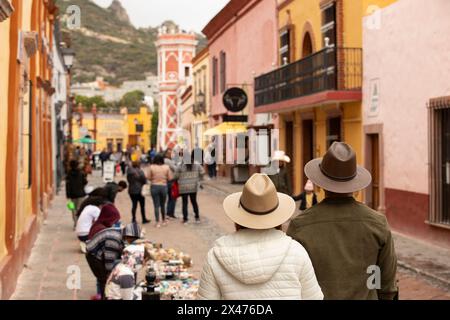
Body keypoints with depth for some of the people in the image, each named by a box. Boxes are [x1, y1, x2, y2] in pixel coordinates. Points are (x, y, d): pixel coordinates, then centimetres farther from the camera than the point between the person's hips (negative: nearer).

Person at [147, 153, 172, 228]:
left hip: (154, 186, -2)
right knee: (163, 205, 18)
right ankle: (164, 221, 28)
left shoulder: (151, 167, -7)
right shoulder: (166, 167, -3)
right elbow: (170, 178, -3)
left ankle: (158, 223, 3)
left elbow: (148, 177, -6)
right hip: (164, 186, 2)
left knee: (156, 206, 3)